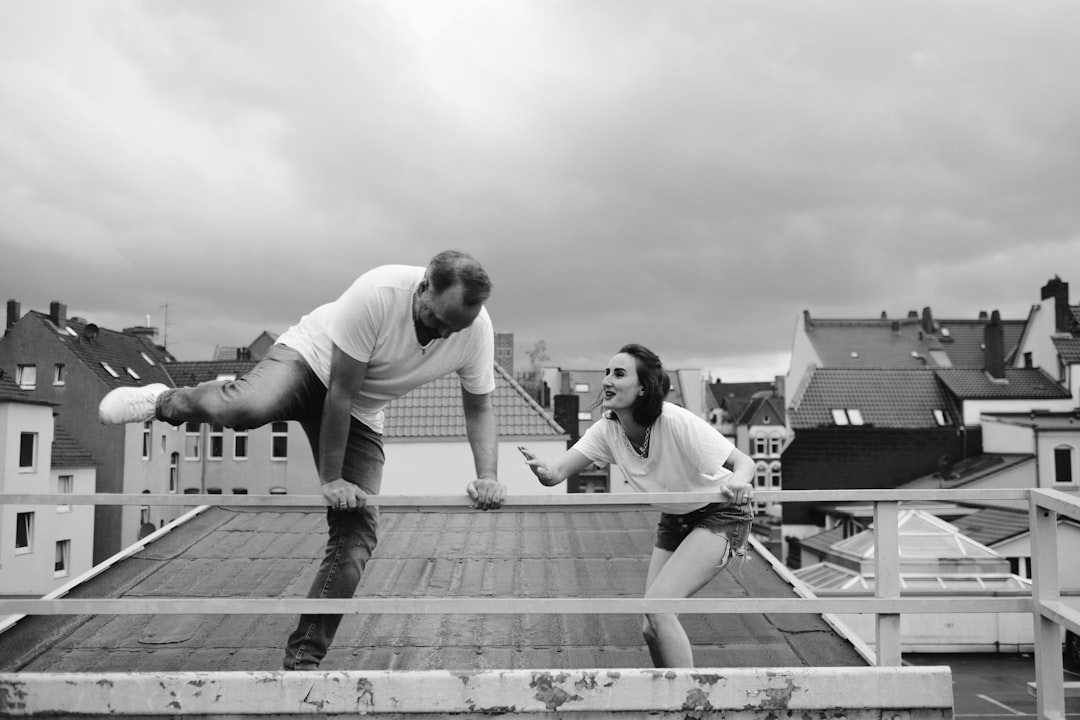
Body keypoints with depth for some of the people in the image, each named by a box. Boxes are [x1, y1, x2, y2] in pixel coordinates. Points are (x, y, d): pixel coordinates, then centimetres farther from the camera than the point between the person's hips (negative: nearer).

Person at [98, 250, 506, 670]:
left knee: (355, 537, -9)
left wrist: (488, 476, -18)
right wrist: (330, 478, -23)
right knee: (245, 407, -38)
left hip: (361, 413, 4)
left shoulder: (477, 330, -18)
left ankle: (303, 660, 5)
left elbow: (479, 406, -4)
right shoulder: (377, 294, -33)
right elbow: (340, 391, -27)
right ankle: (164, 402, -2)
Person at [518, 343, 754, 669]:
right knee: (651, 628, 4)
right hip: (674, 520, 7)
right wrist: (541, 469, -46)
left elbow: (744, 463, -27)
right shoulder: (608, 429, -14)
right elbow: (557, 472, -21)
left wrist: (738, 483, -51)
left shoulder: (676, 423, -31)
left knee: (657, 605, -22)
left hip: (720, 515, -6)